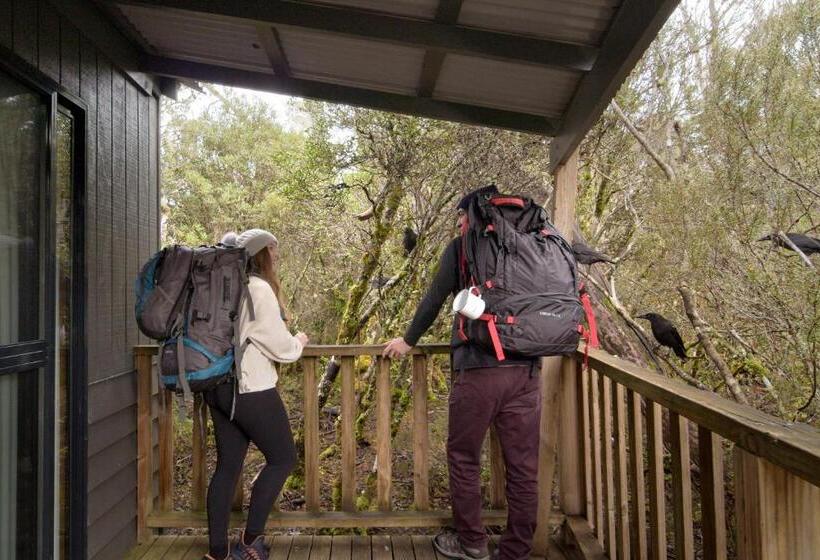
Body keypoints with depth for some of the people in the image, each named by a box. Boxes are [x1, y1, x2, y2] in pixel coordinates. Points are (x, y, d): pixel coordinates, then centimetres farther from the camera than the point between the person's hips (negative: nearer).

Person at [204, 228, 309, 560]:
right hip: (251, 391, -8)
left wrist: (287, 342, 19)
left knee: (228, 465, 12)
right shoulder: (259, 289, -14)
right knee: (283, 458, 7)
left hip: (219, 387, 8)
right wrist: (299, 342, 8)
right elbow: (280, 347, -12)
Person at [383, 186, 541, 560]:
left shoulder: (461, 248, 5)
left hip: (478, 366, -4)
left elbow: (435, 299, 7)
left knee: (463, 458, 12)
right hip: (525, 368, 5)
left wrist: (409, 340, 20)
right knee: (523, 466, 8)